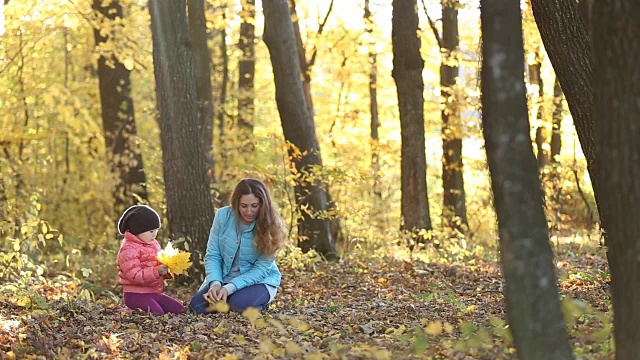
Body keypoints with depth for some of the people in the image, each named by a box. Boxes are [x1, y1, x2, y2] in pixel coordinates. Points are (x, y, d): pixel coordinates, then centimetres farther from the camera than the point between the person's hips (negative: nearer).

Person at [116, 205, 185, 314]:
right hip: (136, 295, -9)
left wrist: (168, 270, -1)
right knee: (158, 313, -29)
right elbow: (134, 276, -23)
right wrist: (157, 271, -28)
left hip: (155, 292, 9)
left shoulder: (154, 244, 15)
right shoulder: (128, 250, -14)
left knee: (179, 309, -1)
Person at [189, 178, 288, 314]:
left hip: (259, 280, -3)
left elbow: (261, 268, -19)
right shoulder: (223, 215, -11)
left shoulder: (270, 225, -17)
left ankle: (260, 306, 2)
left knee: (240, 303, -33)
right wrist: (215, 283, -26)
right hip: (223, 278, 3)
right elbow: (212, 255, -6)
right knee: (197, 306, -18)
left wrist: (230, 288, -31)